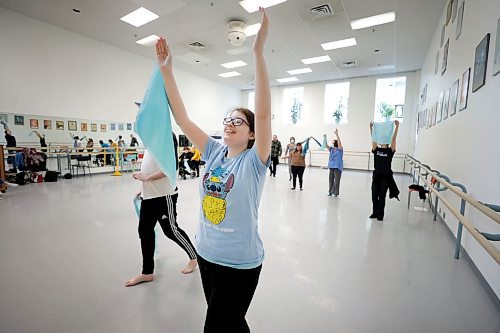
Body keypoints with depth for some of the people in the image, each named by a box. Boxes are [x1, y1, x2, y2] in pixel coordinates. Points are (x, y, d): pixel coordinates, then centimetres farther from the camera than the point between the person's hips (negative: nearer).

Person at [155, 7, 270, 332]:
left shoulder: (253, 161, -14)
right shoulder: (215, 152, 0)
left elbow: (263, 112, -28)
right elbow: (182, 118, -2)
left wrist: (259, 51, -31)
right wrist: (167, 69, -6)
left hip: (239, 263, -5)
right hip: (207, 254, 6)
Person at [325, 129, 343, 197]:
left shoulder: (340, 149, -5)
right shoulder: (331, 149, 9)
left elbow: (339, 142, -20)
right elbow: (326, 145, 1)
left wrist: (337, 134, -28)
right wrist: (325, 138, -12)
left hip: (338, 167, -5)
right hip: (331, 167, 5)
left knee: (336, 180, -1)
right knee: (331, 180, 10)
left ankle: (335, 193, 7)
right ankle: (330, 192, 19)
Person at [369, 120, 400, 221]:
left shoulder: (390, 151, 1)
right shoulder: (376, 149, 5)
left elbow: (394, 139, -9)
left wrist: (397, 127, -18)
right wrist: (371, 127, -13)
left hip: (386, 176, -2)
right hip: (376, 175, 2)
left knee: (382, 196, 3)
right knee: (374, 195, 8)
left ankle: (380, 214, 15)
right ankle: (375, 212, 24)